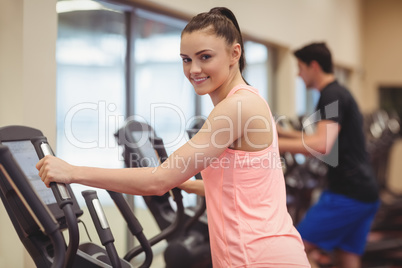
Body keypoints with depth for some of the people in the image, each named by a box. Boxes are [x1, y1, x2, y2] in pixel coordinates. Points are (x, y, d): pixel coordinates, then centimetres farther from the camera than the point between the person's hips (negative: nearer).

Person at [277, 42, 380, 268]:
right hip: (364, 194, 10)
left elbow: (321, 146, -26)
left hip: (346, 194, -10)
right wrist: (284, 132, 27)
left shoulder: (331, 96, -12)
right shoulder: (340, 93, 20)